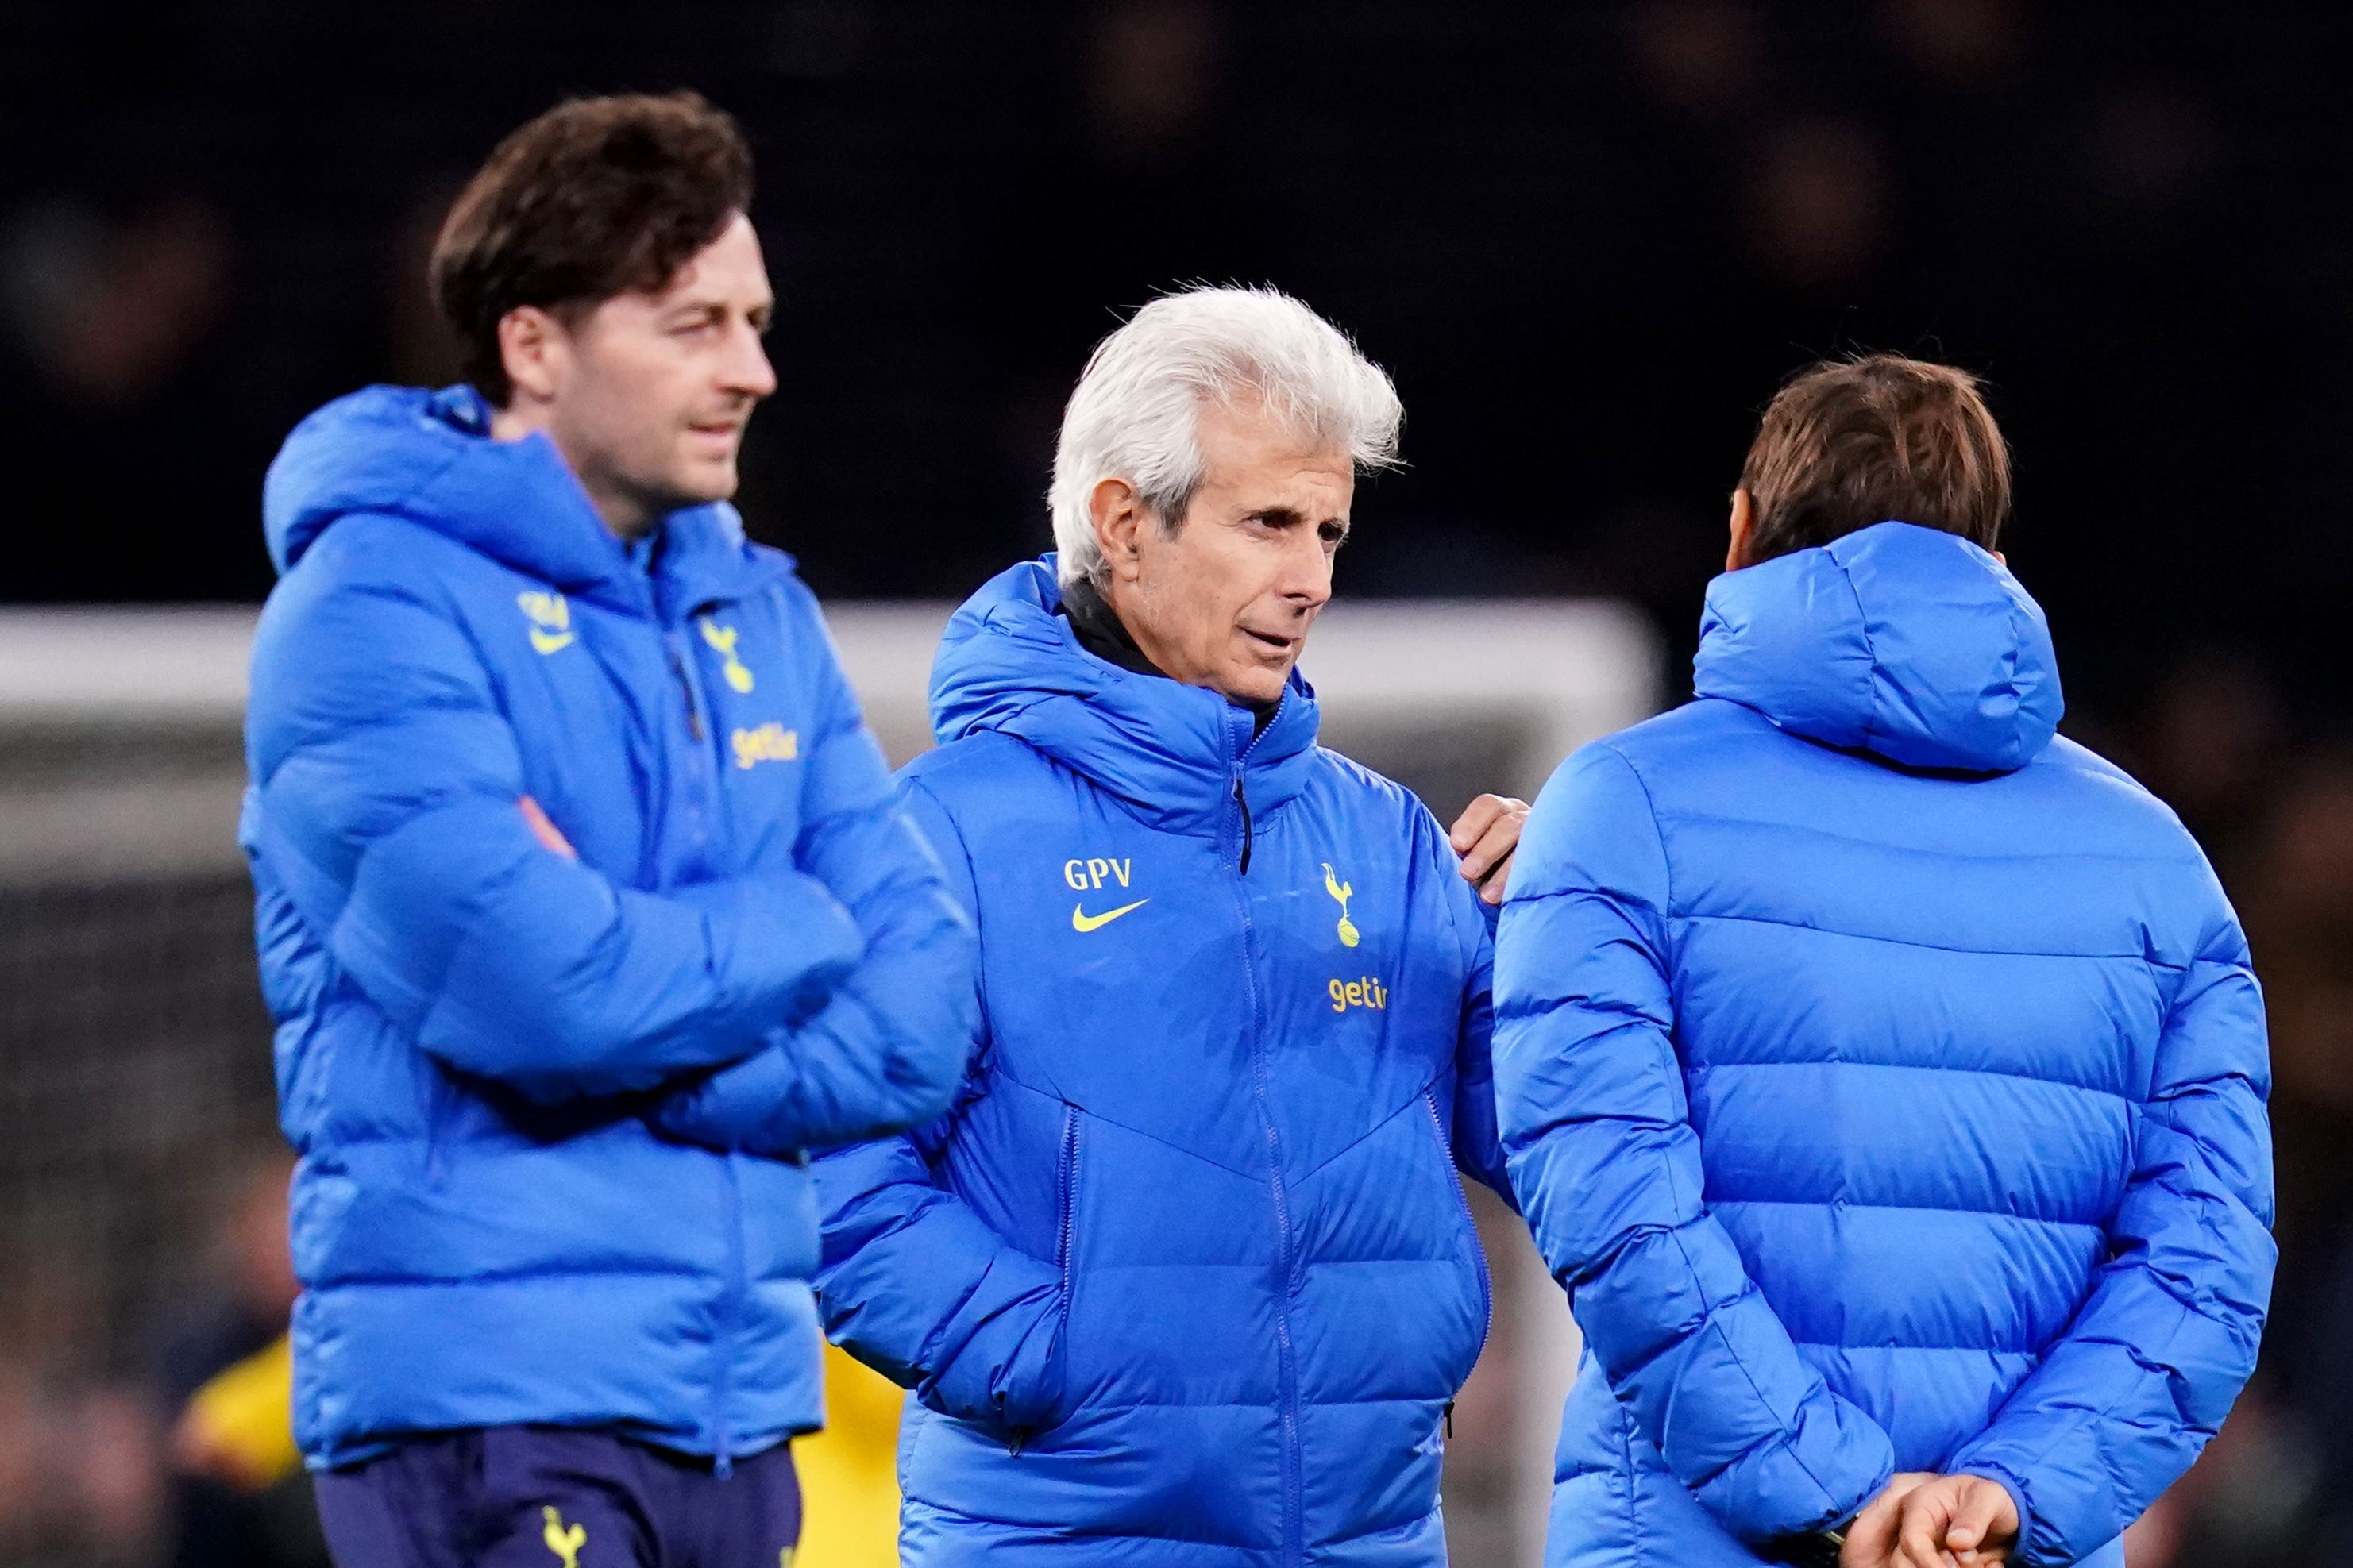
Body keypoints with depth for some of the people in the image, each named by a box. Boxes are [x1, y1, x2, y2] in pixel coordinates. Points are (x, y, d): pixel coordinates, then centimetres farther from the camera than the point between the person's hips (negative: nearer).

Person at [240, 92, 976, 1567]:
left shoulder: (759, 615, 14)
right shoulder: (379, 604, -8)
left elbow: (920, 999, 6)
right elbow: (545, 988, -19)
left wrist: (670, 1082, -10)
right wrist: (797, 935, -2)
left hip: (739, 1383, 7)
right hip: (486, 1382, -7)